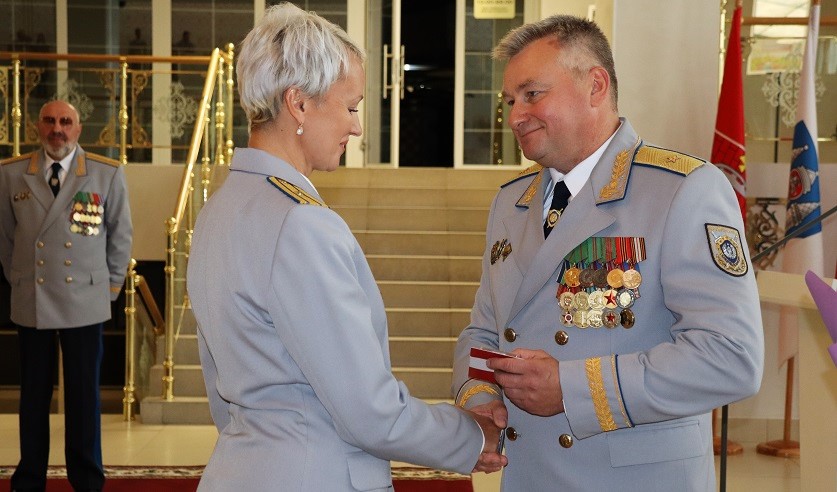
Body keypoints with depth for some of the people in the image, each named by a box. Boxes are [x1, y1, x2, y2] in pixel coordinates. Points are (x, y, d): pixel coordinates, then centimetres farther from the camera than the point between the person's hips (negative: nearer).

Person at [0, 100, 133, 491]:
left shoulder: (108, 174, -1)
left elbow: (120, 235, 7)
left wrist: (112, 284, 10)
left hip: (85, 301, -1)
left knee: (84, 396, 5)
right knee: (33, 395, 9)